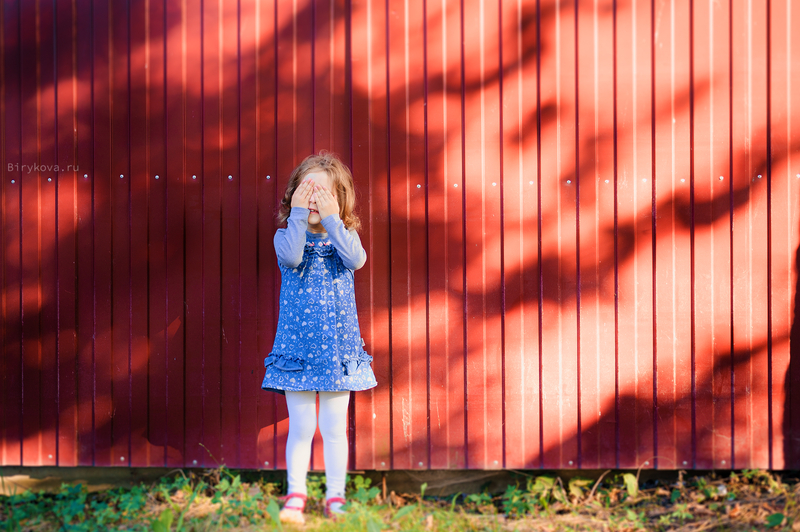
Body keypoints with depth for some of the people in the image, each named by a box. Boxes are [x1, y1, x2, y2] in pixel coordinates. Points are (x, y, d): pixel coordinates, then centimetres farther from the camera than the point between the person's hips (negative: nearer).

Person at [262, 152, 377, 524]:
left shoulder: (344, 236, 4)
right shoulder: (287, 236, 0)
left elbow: (356, 259, -18)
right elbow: (291, 257, -23)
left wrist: (332, 220, -18)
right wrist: (298, 215, -21)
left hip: (338, 348, 1)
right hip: (297, 347, -1)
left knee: (334, 428, 6)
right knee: (300, 428, 2)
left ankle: (335, 498, 14)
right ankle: (295, 497, 8)